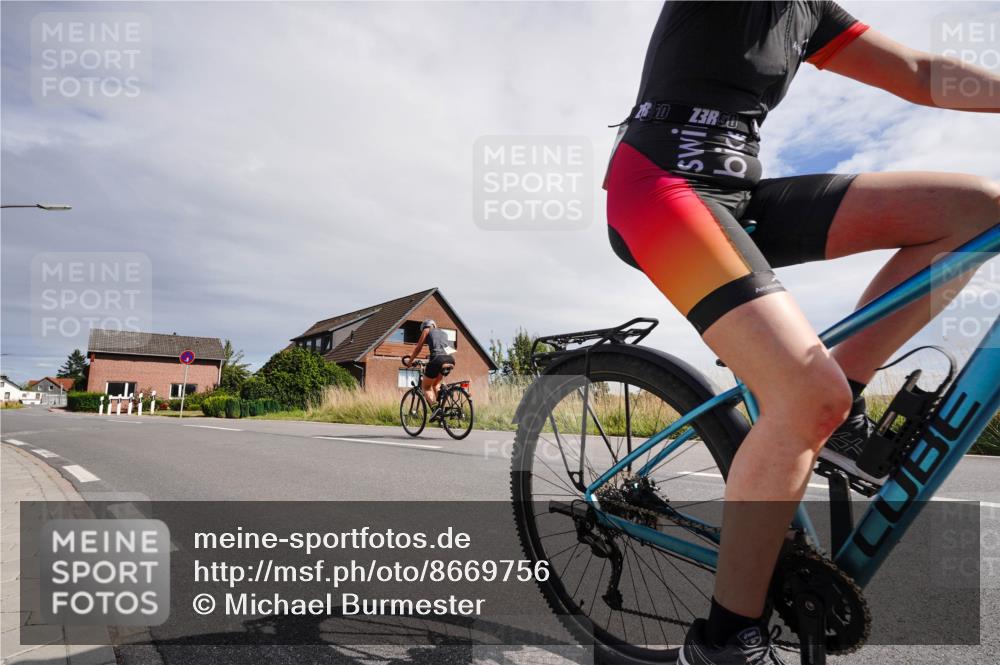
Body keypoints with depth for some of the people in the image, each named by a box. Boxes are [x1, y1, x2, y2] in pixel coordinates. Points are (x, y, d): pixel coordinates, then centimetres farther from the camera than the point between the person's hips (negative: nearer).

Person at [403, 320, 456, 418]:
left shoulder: (427, 330, 18)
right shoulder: (443, 333, 33)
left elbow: (418, 348, 17)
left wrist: (410, 361, 30)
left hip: (438, 359, -6)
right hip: (450, 359, 6)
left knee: (425, 387, 9)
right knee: (435, 384, 29)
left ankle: (435, 407, -15)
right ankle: (439, 404, 13)